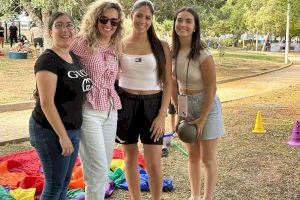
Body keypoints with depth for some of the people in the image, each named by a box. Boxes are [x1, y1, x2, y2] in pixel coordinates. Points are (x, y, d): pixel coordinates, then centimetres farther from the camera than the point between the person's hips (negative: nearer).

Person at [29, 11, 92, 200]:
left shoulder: (74, 57, 9)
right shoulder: (47, 60, -16)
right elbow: (46, 103, -21)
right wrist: (63, 135, -20)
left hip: (73, 129, 8)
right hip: (51, 131, -8)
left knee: (65, 182, 17)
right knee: (54, 184, 3)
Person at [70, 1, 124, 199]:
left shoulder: (115, 48, 11)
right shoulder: (82, 43, -9)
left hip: (111, 112, 7)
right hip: (88, 112, -7)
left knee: (104, 168, 13)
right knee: (98, 170, -7)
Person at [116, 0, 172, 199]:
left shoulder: (161, 46, -1)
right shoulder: (120, 45, 1)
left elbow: (168, 83, -2)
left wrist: (162, 115, -10)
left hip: (152, 105, -1)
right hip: (126, 104, 1)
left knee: (154, 163, -1)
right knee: (130, 158, 11)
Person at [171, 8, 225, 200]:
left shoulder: (203, 54, -21)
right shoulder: (172, 52, -4)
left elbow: (211, 88, -18)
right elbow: (174, 84, 6)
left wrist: (202, 119, -16)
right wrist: (178, 111, 2)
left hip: (206, 106, -6)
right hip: (186, 106, 6)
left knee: (208, 158, 5)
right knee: (193, 156, 18)